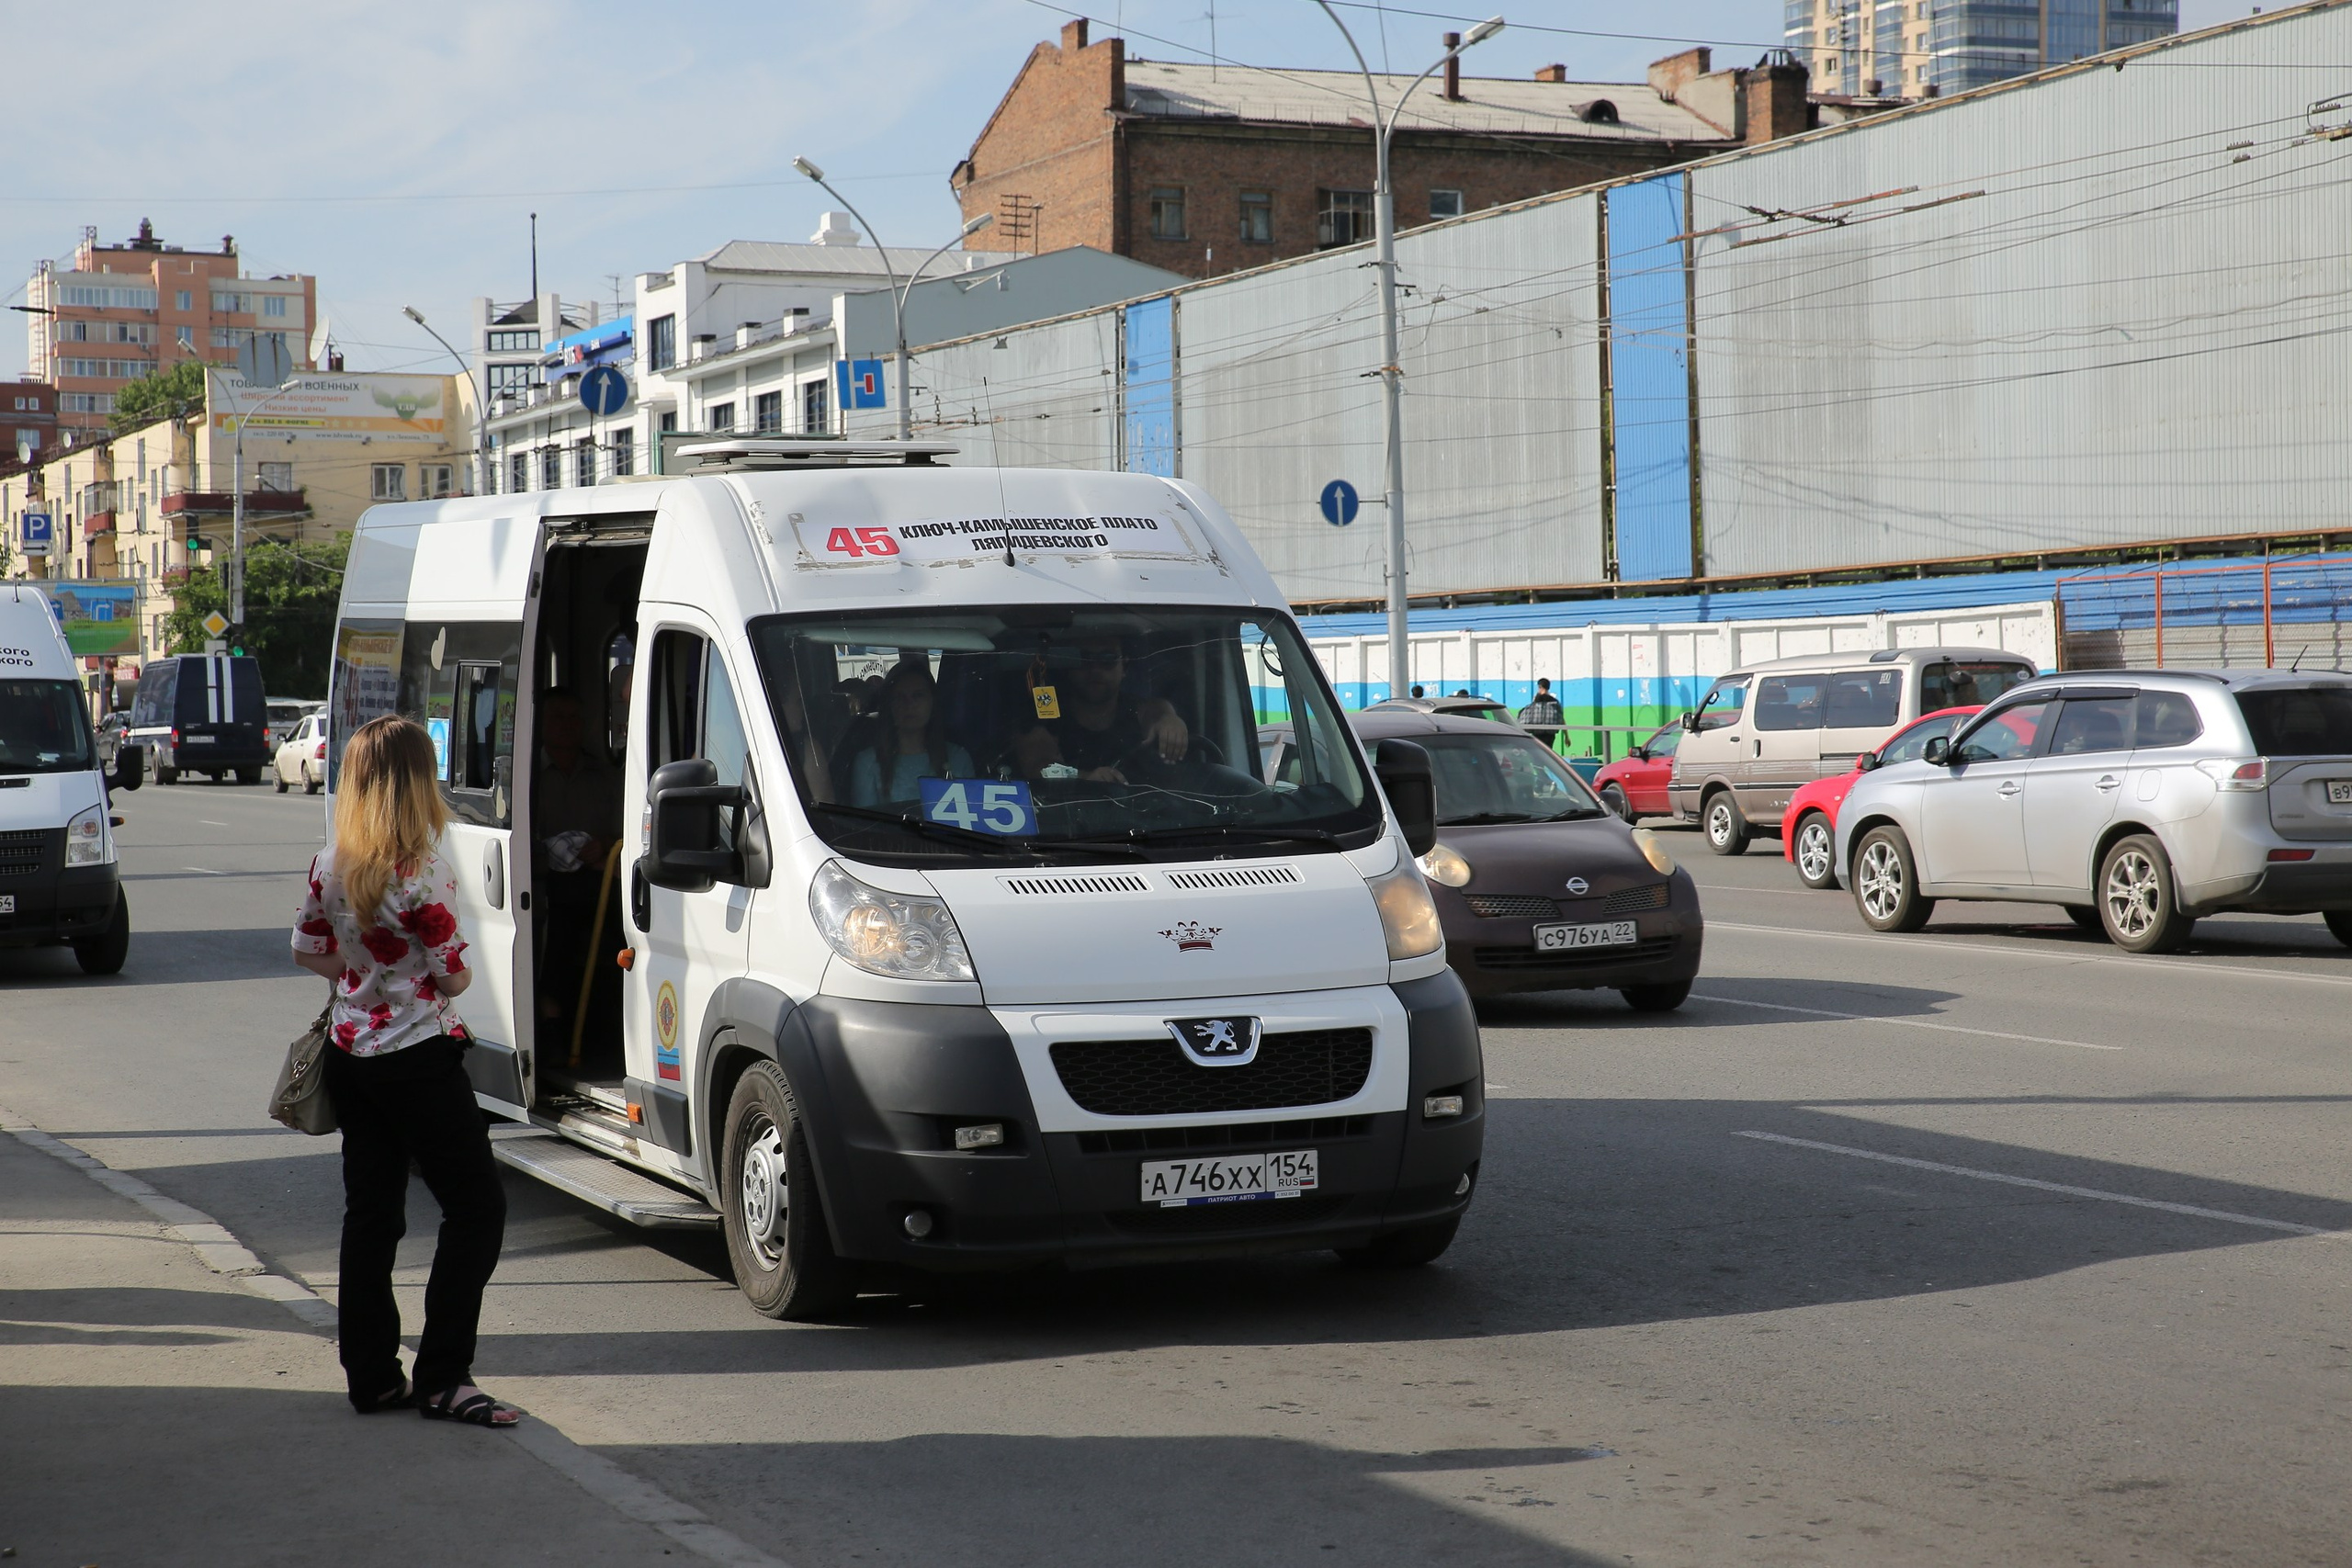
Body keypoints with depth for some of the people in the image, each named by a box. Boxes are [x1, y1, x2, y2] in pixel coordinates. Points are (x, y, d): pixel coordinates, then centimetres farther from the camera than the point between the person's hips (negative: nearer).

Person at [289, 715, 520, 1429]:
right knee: (476, 1208, 1)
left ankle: (370, 1375, 16)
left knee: (369, 1211, 12)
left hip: (349, 1049, 7)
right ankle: (442, 1378, -2)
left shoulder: (329, 866, 1)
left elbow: (308, 951, 12)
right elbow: (454, 978, -12)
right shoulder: (422, 875, -19)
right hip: (416, 1058, -7)